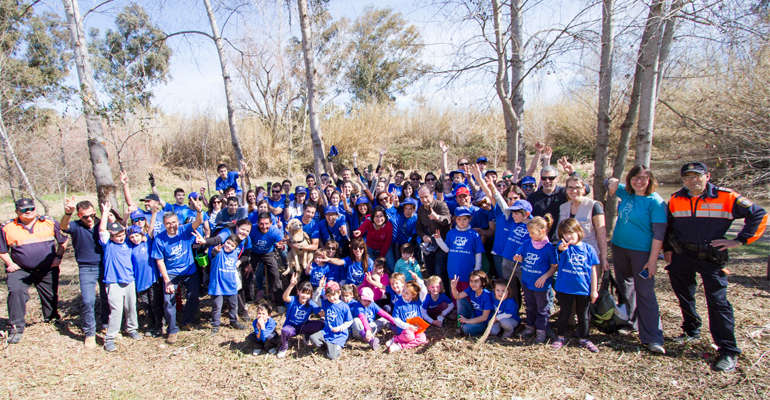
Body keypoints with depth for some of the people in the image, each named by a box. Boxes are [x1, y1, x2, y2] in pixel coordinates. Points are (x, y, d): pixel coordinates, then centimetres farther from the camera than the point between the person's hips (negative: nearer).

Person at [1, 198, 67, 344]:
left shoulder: (49, 223, -1)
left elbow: (63, 240, 9)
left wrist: (58, 257, 0)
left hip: (48, 270, 1)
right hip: (20, 270, -1)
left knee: (51, 295, 12)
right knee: (16, 292, -21)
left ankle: (52, 317, 40)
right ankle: (16, 328, -11)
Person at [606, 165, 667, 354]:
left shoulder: (655, 202, -12)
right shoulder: (625, 193, 5)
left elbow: (659, 232, -16)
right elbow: (610, 182, 27)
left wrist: (653, 260, -19)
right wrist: (614, 182, 4)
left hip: (642, 252, -6)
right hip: (619, 248, 7)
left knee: (645, 293, -9)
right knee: (625, 287, 18)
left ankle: (653, 338, -5)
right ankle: (628, 322, 36)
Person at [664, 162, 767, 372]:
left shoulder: (726, 198, -8)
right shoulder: (676, 199, 3)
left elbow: (759, 215, -3)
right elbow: (668, 225, 18)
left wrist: (740, 240, -8)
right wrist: (668, 249, 11)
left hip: (711, 257, -4)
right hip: (681, 256, 4)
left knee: (718, 302, -5)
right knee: (684, 297, 16)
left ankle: (729, 352, 3)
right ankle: (691, 332, 38)